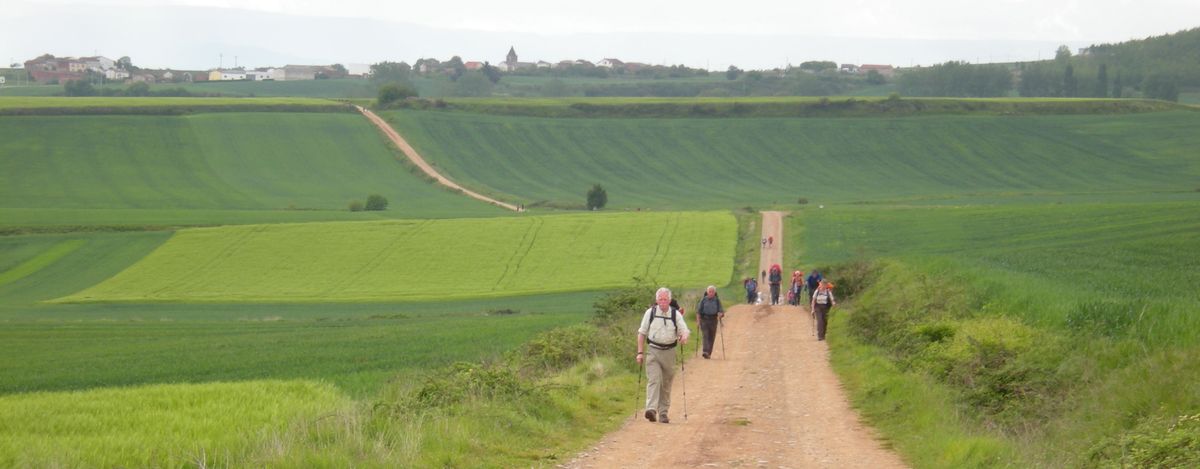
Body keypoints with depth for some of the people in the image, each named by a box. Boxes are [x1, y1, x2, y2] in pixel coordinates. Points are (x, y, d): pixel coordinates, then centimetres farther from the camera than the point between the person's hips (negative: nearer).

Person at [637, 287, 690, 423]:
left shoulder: (676, 314, 2)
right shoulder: (650, 313, 1)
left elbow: (685, 330, -1)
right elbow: (642, 333, 6)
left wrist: (684, 337, -27)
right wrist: (640, 352, 0)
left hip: (669, 352, 2)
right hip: (653, 351, -2)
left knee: (666, 384, 8)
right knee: (653, 380, -16)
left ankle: (663, 413, 17)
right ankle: (651, 409, -28)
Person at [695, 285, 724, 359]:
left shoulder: (717, 300, 5)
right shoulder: (703, 299, 4)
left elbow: (720, 310, 5)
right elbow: (699, 310, 6)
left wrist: (720, 315, -17)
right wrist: (698, 320, -2)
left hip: (713, 320, 2)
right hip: (704, 319, -2)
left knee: (712, 337, 4)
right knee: (705, 335, -15)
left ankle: (709, 353, 14)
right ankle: (705, 351, -27)